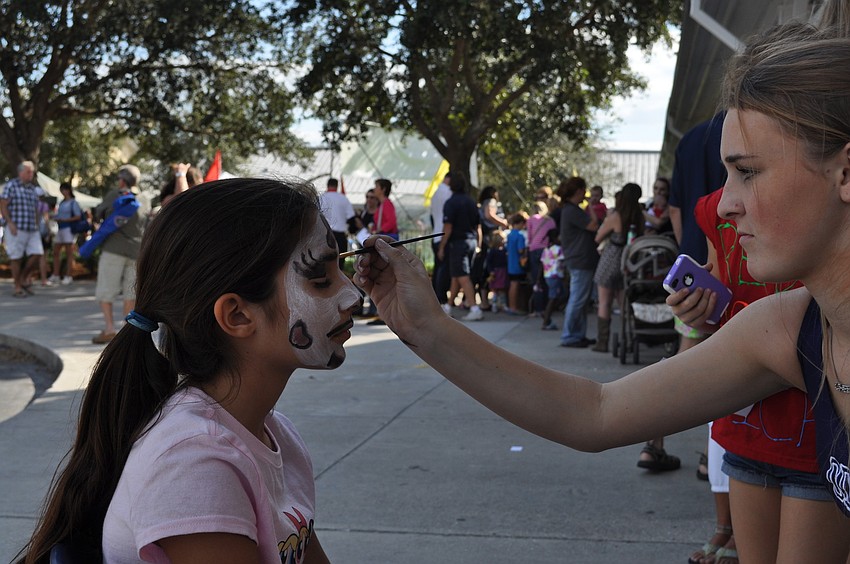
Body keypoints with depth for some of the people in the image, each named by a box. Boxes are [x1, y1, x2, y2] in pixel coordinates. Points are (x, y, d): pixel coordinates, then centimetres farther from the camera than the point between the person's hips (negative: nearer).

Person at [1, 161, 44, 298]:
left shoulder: (34, 189, 15)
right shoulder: (11, 185, -3)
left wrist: (37, 226, 15)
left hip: (32, 230, 6)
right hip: (16, 229, -6)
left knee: (37, 254, -5)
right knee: (17, 258, -1)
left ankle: (24, 278, 16)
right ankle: (18, 288, 7)